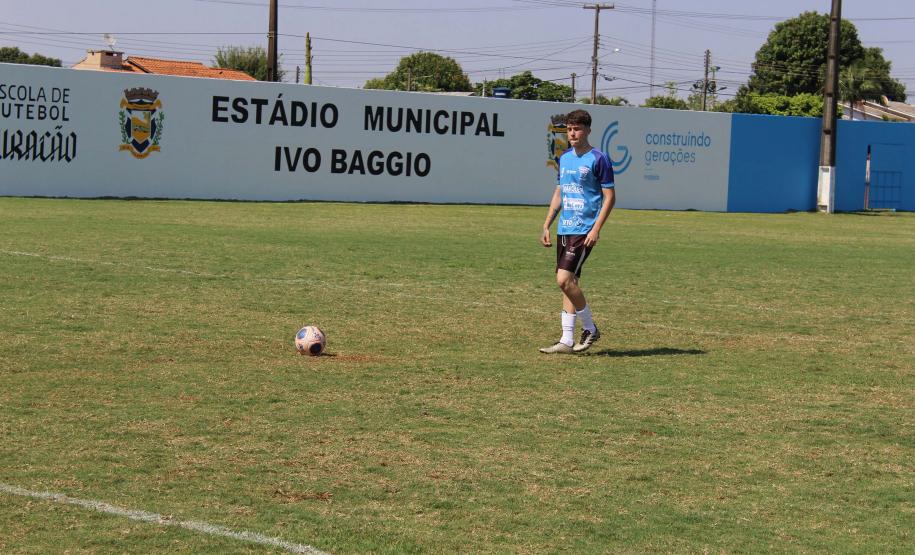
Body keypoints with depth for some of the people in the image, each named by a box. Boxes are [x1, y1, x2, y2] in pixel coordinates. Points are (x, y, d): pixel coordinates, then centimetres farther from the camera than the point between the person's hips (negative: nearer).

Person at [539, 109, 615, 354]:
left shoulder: (598, 159, -8)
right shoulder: (564, 158, 14)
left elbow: (609, 197, -9)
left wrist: (596, 229, -16)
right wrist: (547, 226, 17)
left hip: (584, 230, -7)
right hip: (564, 230, 7)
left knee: (564, 279, -15)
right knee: (568, 282, 7)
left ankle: (590, 329, 1)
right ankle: (567, 341, 9)